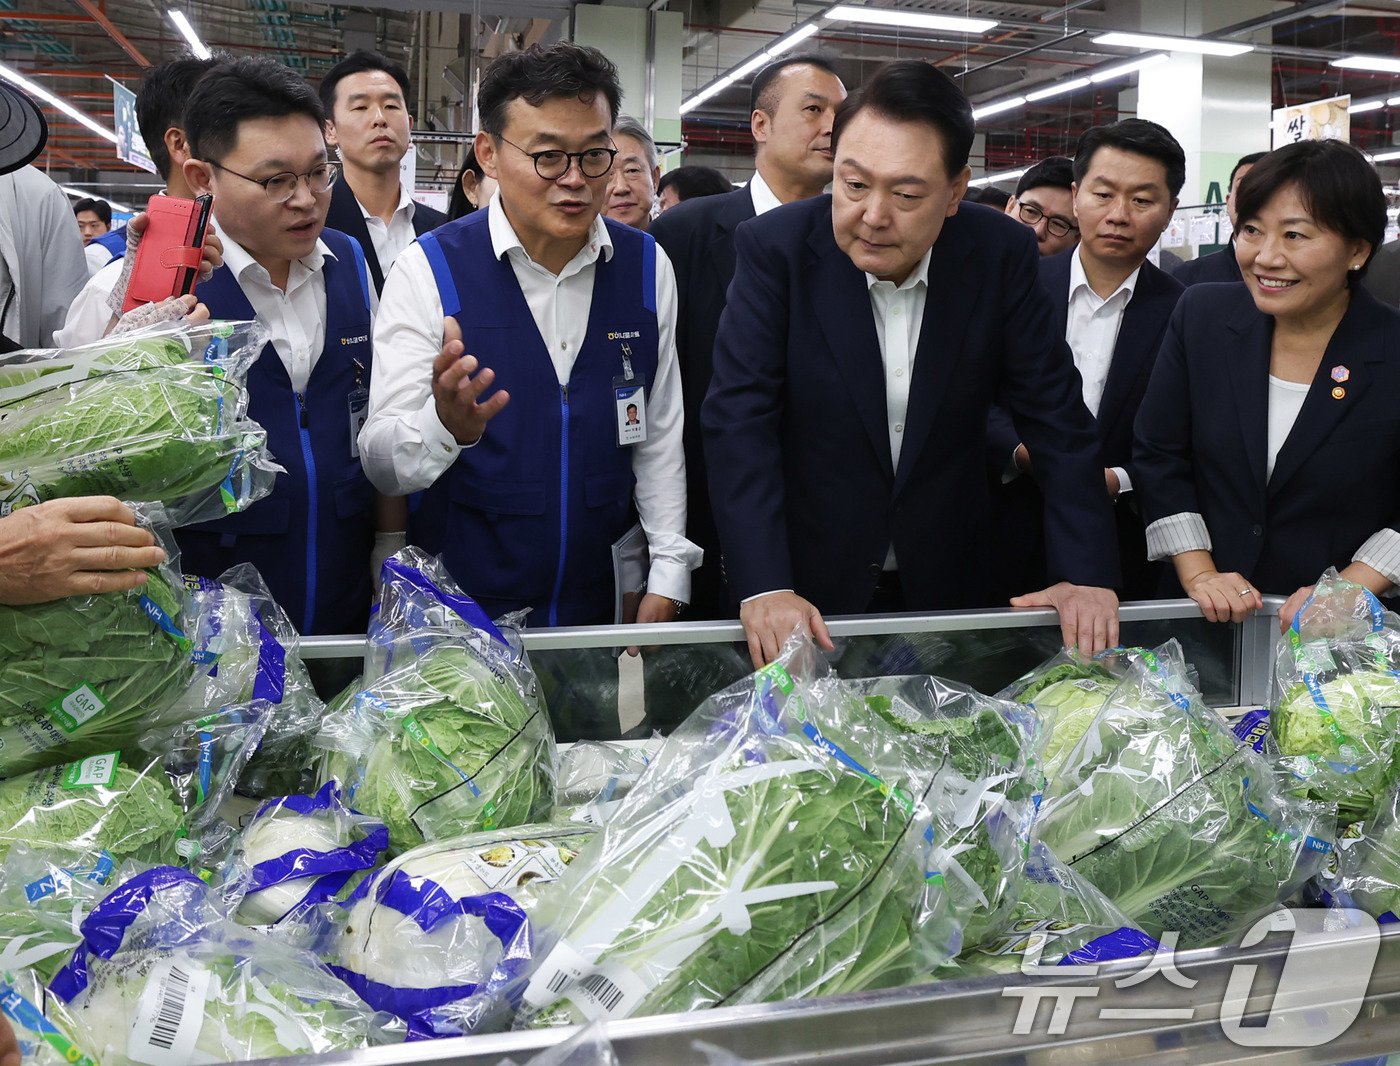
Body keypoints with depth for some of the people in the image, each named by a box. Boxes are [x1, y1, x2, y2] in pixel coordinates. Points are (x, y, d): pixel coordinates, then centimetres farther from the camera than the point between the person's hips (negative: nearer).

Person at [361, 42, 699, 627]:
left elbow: (661, 431, 4)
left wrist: (668, 579, 0)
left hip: (602, 600, 3)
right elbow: (381, 463, -16)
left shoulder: (648, 268, -2)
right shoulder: (428, 271, -13)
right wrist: (446, 426, -37)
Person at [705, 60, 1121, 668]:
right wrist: (764, 588, -29)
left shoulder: (1002, 253, -10)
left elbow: (1056, 416, -7)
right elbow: (739, 418, -20)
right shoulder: (775, 247, -15)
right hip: (808, 587, -2)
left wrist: (1086, 573, -15)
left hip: (947, 587, 2)